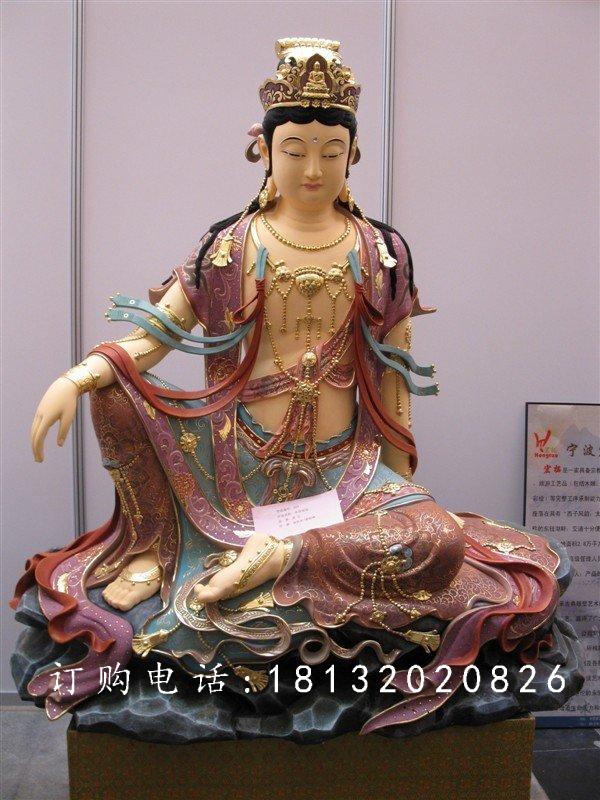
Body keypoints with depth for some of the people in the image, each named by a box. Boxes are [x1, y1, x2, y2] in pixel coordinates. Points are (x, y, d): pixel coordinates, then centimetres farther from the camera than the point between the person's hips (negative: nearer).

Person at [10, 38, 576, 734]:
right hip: (241, 464, 0)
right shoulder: (228, 248, 4)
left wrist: (398, 483, 6)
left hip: (348, 467, 1)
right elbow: (152, 337, -2)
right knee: (114, 395, -26)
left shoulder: (382, 253, 6)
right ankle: (160, 550, -11)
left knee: (438, 539, -29)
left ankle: (280, 553, -22)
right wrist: (75, 378, -22)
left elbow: (394, 377, 8)